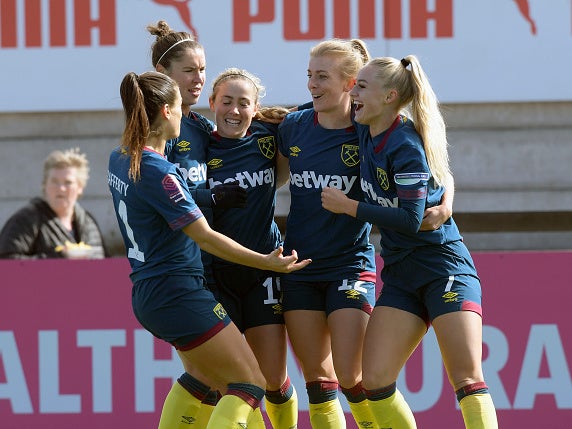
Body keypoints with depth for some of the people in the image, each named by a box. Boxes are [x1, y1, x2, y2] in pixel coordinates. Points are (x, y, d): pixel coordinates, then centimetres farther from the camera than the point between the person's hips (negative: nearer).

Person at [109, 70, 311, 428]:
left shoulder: (119, 160, 6)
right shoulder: (159, 173, -20)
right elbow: (206, 237, -20)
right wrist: (267, 262, -18)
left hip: (148, 294, 10)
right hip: (178, 293, -10)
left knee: (202, 378, 24)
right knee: (250, 383, -7)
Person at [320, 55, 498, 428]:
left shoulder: (405, 147, -18)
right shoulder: (367, 132, 6)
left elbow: (410, 220, -21)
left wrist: (348, 206, -13)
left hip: (443, 267, -8)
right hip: (400, 275, 8)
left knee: (467, 378, -17)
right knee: (374, 380, -6)